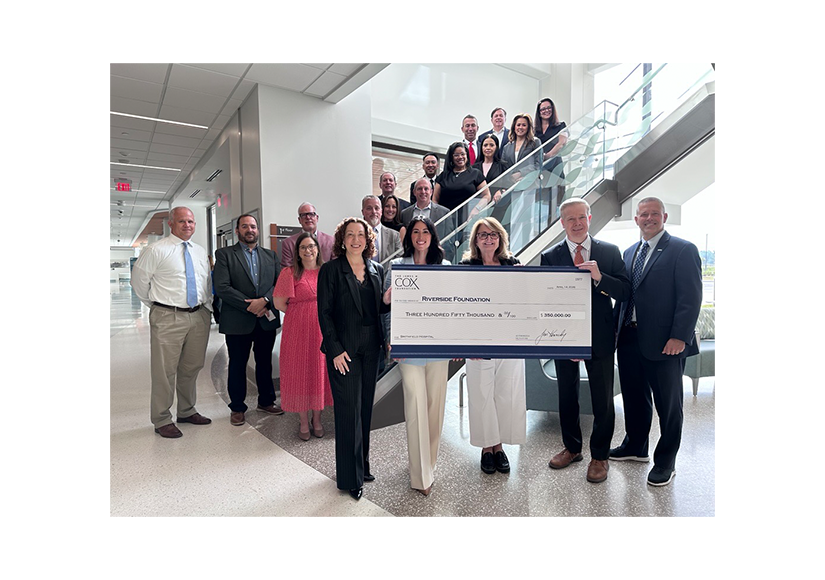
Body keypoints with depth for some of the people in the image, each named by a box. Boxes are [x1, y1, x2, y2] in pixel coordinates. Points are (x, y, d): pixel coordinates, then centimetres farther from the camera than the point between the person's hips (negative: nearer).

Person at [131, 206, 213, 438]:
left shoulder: (200, 252, 12)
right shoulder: (156, 250, -6)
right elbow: (139, 281, 0)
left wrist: (208, 308, 11)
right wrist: (156, 305, 5)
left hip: (199, 316, 6)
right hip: (168, 318, -5)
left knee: (192, 368, 15)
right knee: (165, 371, 0)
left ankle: (187, 412, 31)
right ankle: (162, 420, 14)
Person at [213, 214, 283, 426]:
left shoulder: (270, 255, 11)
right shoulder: (224, 254, 0)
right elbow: (222, 287, -11)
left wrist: (264, 301, -15)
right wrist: (249, 305, -16)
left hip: (267, 319, 3)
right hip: (237, 321, -3)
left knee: (265, 363, 15)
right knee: (237, 365, 8)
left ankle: (266, 401, 31)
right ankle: (237, 408, 23)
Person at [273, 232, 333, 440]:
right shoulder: (289, 273, -1)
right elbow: (279, 303, -3)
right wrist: (301, 314, -2)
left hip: (322, 329, 3)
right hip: (298, 330, -3)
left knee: (320, 371, 8)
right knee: (300, 372, 3)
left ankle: (317, 418, 24)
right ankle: (303, 421, 18)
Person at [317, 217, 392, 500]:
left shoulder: (377, 270, 10)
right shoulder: (330, 270, -4)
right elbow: (324, 312, -8)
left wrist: (387, 301, -7)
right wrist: (335, 350, -14)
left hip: (371, 347, 5)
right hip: (344, 349, -5)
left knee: (365, 408, 14)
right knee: (349, 410, -1)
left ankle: (362, 466, 30)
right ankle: (351, 477, 13)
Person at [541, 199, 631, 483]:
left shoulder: (609, 251, 1)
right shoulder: (550, 256, 0)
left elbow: (625, 292, -6)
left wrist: (599, 277, -22)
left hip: (599, 339, 0)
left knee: (603, 400, 9)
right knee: (567, 396, 15)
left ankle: (599, 456, 29)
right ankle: (571, 447, 37)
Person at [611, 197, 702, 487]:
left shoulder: (683, 250, -6)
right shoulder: (630, 252, 14)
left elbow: (691, 297, -12)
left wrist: (679, 337, -18)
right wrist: (616, 327, 8)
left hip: (664, 343, -6)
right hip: (629, 340, 6)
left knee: (668, 404, 9)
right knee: (634, 397, 19)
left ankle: (665, 461, 26)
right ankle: (635, 446, 39)